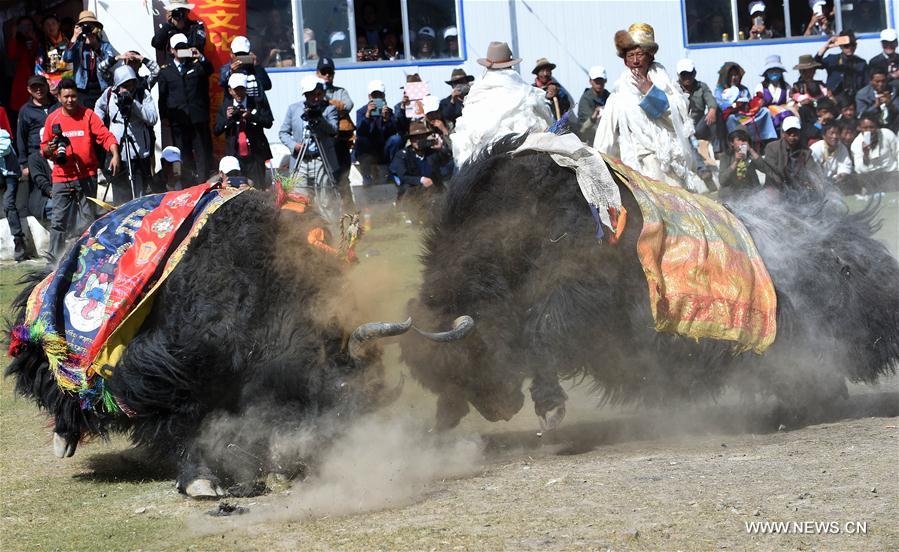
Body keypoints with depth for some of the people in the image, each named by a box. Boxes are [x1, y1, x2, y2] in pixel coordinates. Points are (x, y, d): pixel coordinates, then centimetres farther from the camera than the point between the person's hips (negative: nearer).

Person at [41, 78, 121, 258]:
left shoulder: (88, 115, 1)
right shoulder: (52, 118, 6)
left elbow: (106, 136, -6)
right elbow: (44, 147, 13)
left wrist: (115, 155, -22)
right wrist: (49, 150, -10)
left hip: (86, 177, -1)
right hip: (61, 177, 1)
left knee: (88, 220, 3)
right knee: (58, 221, -3)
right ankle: (54, 258, -1)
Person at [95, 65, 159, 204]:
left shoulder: (144, 95, -4)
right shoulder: (109, 94, 5)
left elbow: (153, 118, -16)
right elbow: (100, 108, 27)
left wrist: (133, 104, -21)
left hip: (138, 154, -3)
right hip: (116, 152, 3)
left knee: (138, 196, -6)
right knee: (120, 198, 8)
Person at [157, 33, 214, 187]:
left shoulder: (197, 65, 12)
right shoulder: (165, 71, 13)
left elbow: (209, 70, -9)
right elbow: (162, 96, 12)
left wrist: (201, 58, -25)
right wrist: (164, 116, 3)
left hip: (198, 117, 0)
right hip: (178, 119, 0)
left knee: (203, 150, -4)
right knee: (183, 153, 1)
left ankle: (203, 182, -4)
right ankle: (186, 184, 4)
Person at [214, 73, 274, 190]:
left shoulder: (258, 102, 4)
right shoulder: (225, 107, 11)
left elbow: (269, 123, -2)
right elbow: (217, 131, 9)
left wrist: (251, 116, -14)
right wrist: (227, 118, -8)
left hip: (255, 155, -1)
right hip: (234, 155, 1)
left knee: (258, 187, -5)